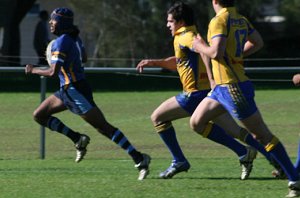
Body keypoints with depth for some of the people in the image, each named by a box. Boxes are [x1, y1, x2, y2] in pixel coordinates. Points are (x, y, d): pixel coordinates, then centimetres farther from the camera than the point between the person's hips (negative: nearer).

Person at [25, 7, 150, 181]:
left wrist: (33, 70, -8)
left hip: (75, 91, -10)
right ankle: (78, 139, 8)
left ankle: (139, 159, -11)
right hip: (67, 91, 10)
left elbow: (53, 72, -23)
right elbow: (84, 58, 25)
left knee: (103, 127, -10)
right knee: (39, 115, 12)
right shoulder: (74, 38, 9)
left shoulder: (61, 43, -18)